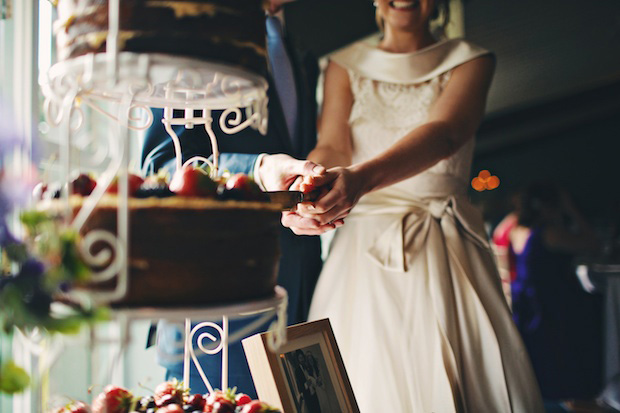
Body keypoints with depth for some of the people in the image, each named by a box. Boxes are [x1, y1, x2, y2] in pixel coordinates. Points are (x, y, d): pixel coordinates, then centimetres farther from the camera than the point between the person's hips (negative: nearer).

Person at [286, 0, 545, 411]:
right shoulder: (346, 65, 12)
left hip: (445, 246, 0)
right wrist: (306, 190, -28)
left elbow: (444, 135, -14)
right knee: (367, 374, -3)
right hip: (366, 244, 1)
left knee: (454, 379, -5)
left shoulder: (469, 60, 6)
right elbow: (333, 147, -3)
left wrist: (364, 177, -34)